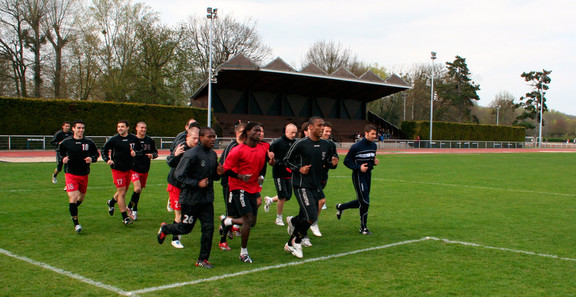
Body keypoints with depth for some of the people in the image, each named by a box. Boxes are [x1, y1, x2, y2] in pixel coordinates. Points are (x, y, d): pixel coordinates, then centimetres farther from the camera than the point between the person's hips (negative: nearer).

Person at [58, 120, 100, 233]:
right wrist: (63, 159, -9)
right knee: (73, 197, -15)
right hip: (71, 174, -3)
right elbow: (60, 152, 12)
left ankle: (72, 208, 49)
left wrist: (92, 159, -9)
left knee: (81, 197, 15)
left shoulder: (89, 142, 1)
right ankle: (76, 224, -7)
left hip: (84, 174, 3)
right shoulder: (65, 142, -4)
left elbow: (96, 153, 13)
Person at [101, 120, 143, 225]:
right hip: (117, 169, -4)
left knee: (123, 191, 14)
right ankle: (124, 217, -1)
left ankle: (111, 202, 46)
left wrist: (135, 153, -9)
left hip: (129, 169, 4)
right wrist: (107, 160, -11)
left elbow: (140, 149, 13)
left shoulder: (134, 138, 0)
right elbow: (103, 150, 5)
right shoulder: (113, 139, -7)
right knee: (122, 192, -7)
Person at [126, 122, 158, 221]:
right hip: (134, 168, -4)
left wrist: (152, 155, -6)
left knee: (139, 190, 12)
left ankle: (134, 210, 27)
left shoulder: (150, 141, 5)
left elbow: (155, 152, 15)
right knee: (137, 189, -19)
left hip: (145, 170, 4)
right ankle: (130, 207, 2)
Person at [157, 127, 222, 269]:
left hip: (207, 199, 6)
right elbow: (179, 175, -15)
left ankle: (203, 259, 11)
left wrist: (218, 173, -5)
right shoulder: (191, 154, -17)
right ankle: (164, 229, 38)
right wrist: (197, 183, -22)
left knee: (208, 228, -1)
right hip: (191, 199, -6)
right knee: (185, 228, 7)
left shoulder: (213, 154, 7)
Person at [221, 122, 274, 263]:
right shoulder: (238, 150, -13)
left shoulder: (264, 148, 3)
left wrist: (260, 176, -3)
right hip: (239, 188, -6)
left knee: (252, 223, 8)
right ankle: (244, 252, 4)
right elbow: (226, 169, -10)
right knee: (248, 219, -12)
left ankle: (228, 221, 36)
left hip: (253, 188, 6)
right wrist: (240, 176, -24)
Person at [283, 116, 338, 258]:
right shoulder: (301, 144, -10)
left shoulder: (325, 145, 8)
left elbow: (326, 162, 19)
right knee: (311, 217, -15)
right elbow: (287, 160, -1)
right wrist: (299, 168, -16)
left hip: (316, 186, 6)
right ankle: (297, 241, 9)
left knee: (305, 218, 8)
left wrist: (333, 163, -3)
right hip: (302, 186, -6)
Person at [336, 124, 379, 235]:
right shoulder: (356, 146, -15)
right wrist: (358, 167, -22)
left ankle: (340, 207, 39)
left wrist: (374, 162, 0)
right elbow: (346, 161, -11)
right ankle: (363, 228, 7)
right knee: (365, 202, -8)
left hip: (368, 175, 8)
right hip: (359, 176, -8)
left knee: (361, 202, 15)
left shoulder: (373, 145, 7)